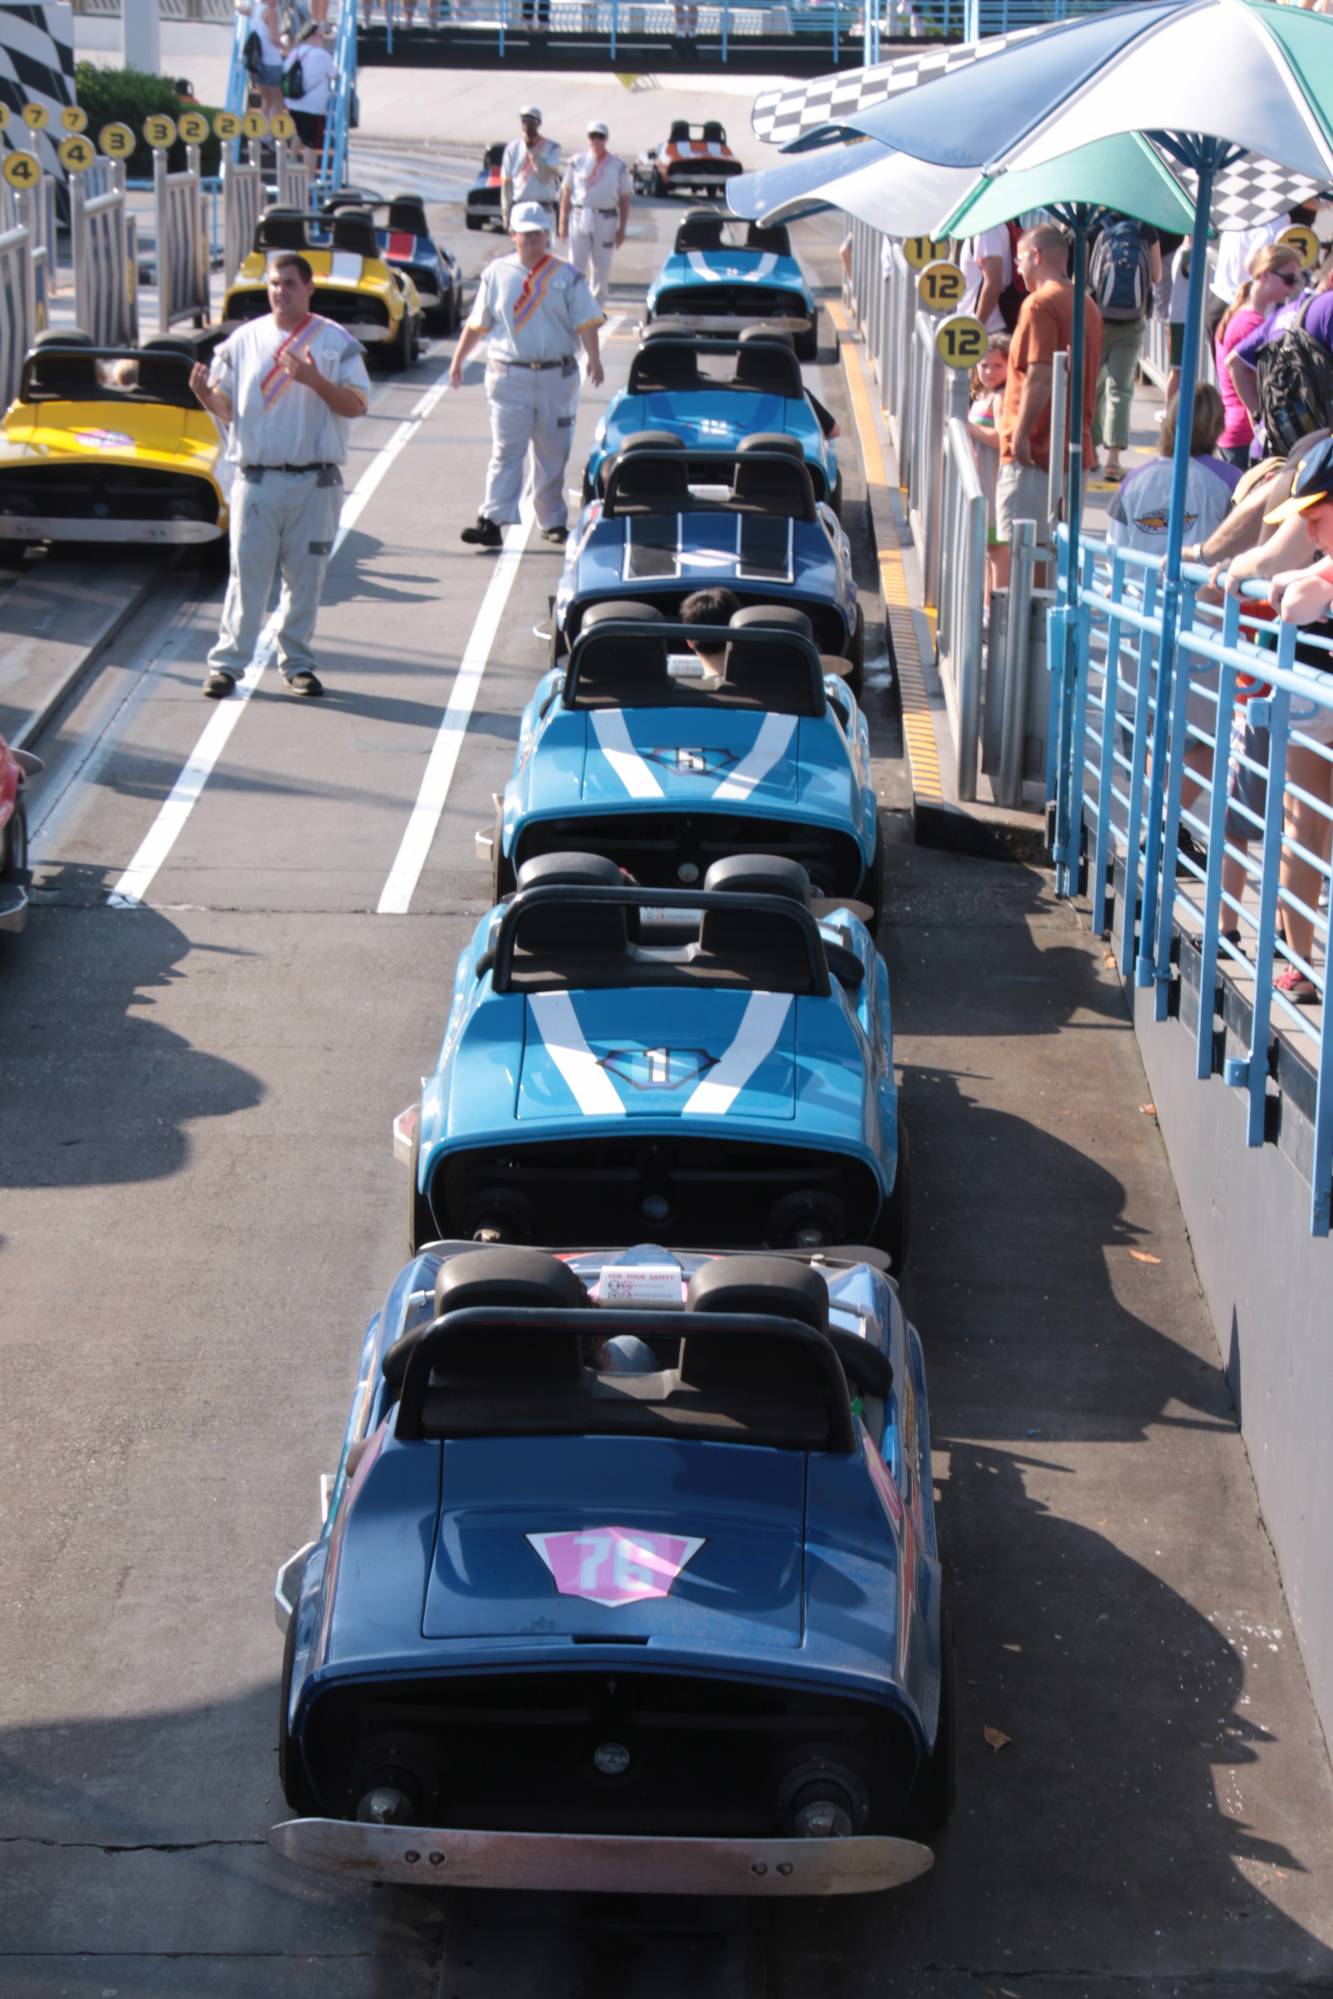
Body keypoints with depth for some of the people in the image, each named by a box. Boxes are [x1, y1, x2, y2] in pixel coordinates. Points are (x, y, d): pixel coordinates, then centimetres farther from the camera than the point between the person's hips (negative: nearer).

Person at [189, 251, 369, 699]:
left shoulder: (336, 342, 3)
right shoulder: (244, 340, 7)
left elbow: (356, 406, -5)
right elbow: (226, 408, 8)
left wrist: (315, 380, -20)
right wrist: (205, 394, -14)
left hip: (315, 481, 0)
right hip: (256, 478, 0)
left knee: (306, 575, 6)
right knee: (247, 571, -1)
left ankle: (297, 661, 18)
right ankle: (228, 661, 5)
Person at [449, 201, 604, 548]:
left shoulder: (567, 276, 3)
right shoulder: (496, 274, 7)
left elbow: (586, 322, -3)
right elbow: (477, 324, 12)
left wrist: (593, 358, -18)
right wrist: (458, 360, 10)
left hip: (557, 376, 1)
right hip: (509, 375, -1)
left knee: (553, 454, 8)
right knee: (506, 453, -8)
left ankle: (552, 522, 20)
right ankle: (492, 522, -15)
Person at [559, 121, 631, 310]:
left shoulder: (618, 166, 4)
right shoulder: (577, 162, 4)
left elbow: (624, 199, 6)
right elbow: (566, 193, 7)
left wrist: (622, 228, 1)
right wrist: (562, 222, 2)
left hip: (606, 220, 1)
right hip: (579, 217, -1)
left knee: (601, 268, 6)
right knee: (576, 265, -4)